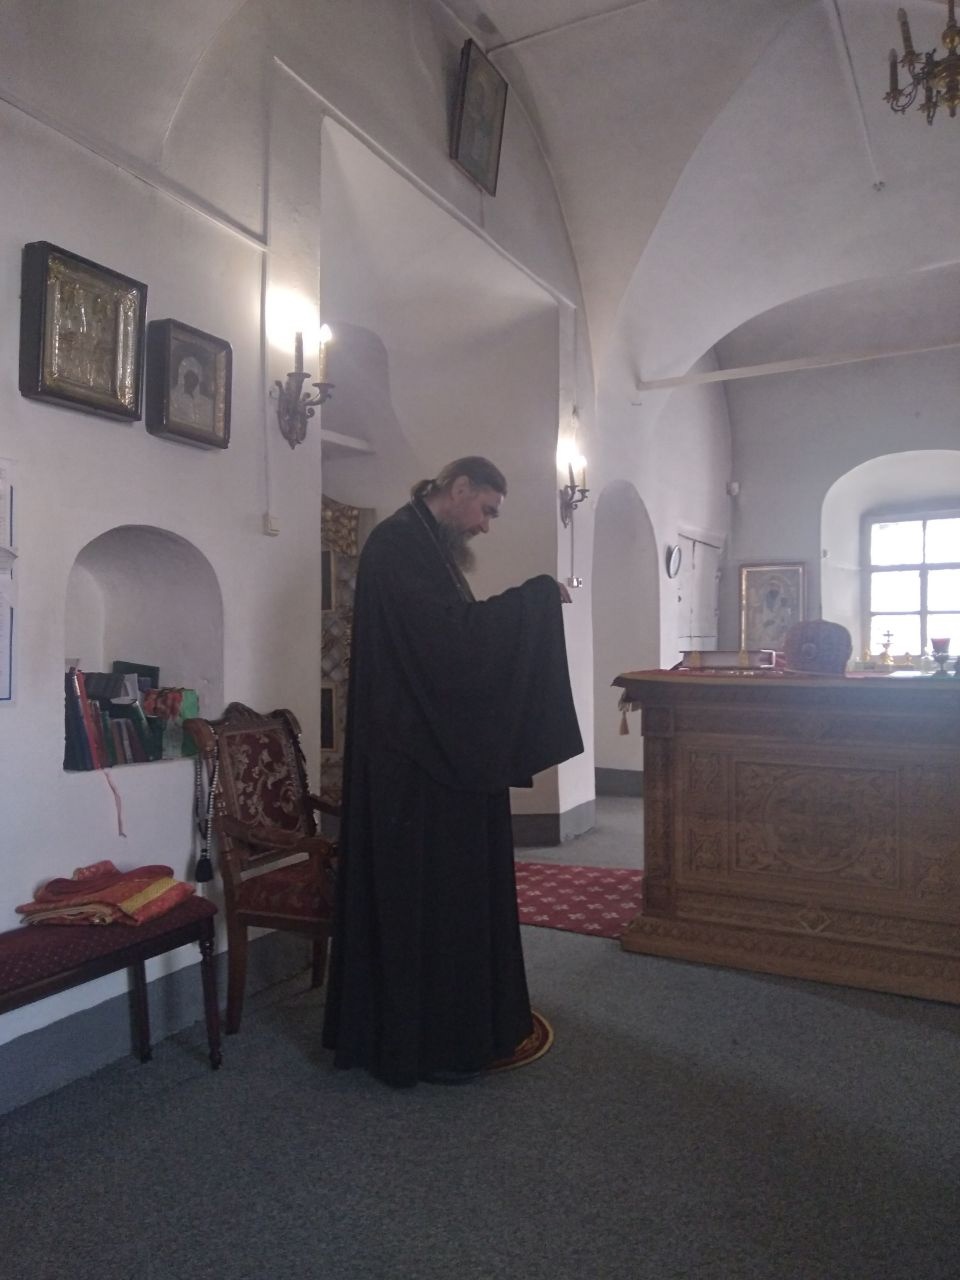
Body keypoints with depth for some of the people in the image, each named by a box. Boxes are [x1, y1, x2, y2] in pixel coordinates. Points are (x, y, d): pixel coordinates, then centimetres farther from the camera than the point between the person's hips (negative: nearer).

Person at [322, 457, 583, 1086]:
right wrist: (536, 595, -16)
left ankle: (455, 1026, 30)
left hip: (435, 750, 11)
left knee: (451, 883, 16)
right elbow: (451, 634, -24)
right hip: (414, 757, -11)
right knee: (425, 887, -1)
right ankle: (425, 1042, 14)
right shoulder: (398, 543, -14)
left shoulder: (428, 545, 17)